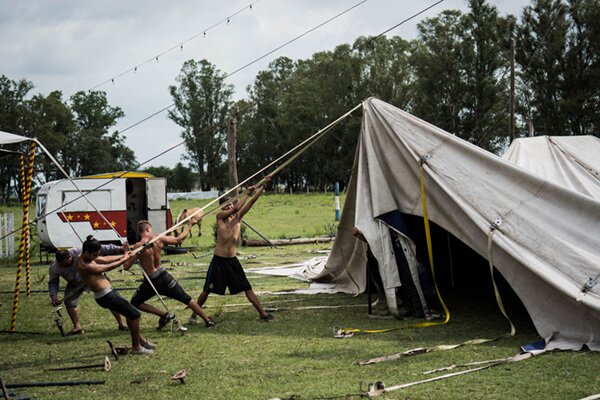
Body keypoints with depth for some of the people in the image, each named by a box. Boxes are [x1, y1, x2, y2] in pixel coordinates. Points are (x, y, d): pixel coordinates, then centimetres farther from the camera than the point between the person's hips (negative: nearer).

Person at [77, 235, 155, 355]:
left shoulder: (86, 258, 6)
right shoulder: (85, 266, -24)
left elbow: (106, 259, 8)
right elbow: (108, 267, -20)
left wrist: (123, 256, -3)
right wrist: (124, 260, -9)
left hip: (107, 293, 10)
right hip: (106, 296, -10)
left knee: (130, 313, 24)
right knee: (135, 315, -4)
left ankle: (140, 340, 40)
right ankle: (136, 347, 6)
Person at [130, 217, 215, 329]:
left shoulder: (138, 246, -18)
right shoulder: (159, 240, -8)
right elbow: (179, 239, 5)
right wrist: (190, 225, 15)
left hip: (150, 282, -4)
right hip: (163, 276, 4)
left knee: (135, 303, 16)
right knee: (186, 299, 18)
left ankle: (164, 315, 5)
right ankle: (208, 320, 22)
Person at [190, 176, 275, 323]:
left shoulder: (238, 217, 6)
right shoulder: (220, 217, -7)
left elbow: (251, 202, -1)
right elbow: (236, 208, -22)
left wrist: (264, 185, -9)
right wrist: (247, 193, -14)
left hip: (233, 261, 4)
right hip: (219, 261, -4)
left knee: (247, 288, 2)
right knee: (207, 290, 6)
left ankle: (263, 314, 3)